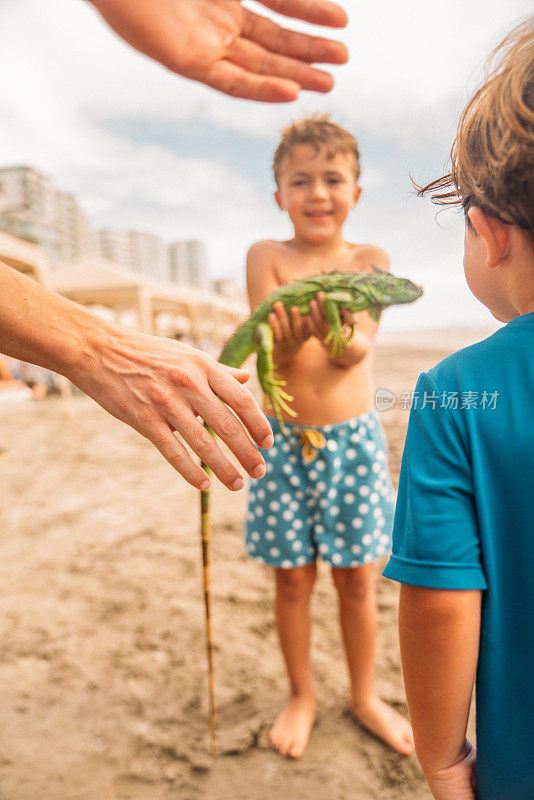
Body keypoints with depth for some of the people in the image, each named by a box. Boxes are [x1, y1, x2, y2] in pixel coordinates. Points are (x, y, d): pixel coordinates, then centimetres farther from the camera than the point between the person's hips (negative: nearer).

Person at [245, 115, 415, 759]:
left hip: (354, 440, 1)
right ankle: (301, 695, 35)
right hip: (285, 441, 0)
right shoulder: (267, 257, -1)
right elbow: (275, 355, -12)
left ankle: (364, 695, 36)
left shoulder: (370, 261, 2)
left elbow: (358, 350, -12)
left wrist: (333, 331, -35)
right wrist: (291, 334, -35)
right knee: (293, 580, 10)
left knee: (357, 580, 12)